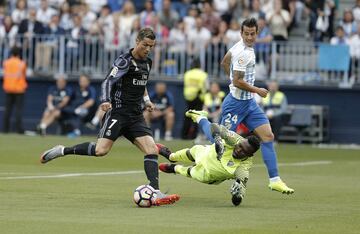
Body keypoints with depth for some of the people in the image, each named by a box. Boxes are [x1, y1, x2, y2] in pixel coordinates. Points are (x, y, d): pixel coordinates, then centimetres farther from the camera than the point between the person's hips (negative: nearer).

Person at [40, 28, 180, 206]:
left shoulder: (147, 63, 14)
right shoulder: (125, 60, -9)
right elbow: (108, 82, -17)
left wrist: (146, 99, 21)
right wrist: (105, 101, -34)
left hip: (136, 116, 7)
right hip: (117, 113, -7)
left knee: (152, 150, -9)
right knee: (101, 150, -20)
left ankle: (156, 194, -12)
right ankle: (62, 151, -3)